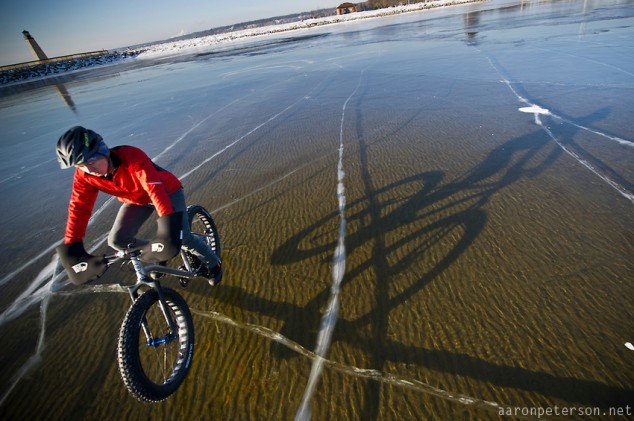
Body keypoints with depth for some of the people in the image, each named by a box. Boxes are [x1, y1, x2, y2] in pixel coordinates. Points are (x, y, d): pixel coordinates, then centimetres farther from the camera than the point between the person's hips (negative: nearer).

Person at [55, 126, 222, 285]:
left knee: (183, 239, -12)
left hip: (167, 191, -5)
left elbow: (155, 189, -45)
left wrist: (168, 224, -54)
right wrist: (71, 247, -19)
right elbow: (78, 209, -14)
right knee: (117, 240, -7)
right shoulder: (84, 175, -18)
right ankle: (156, 257, 20)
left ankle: (214, 264, 15)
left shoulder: (132, 156, -36)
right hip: (136, 199, 6)